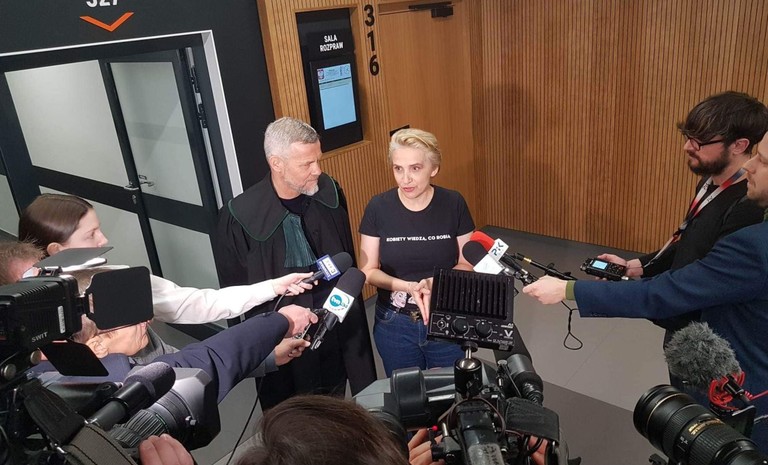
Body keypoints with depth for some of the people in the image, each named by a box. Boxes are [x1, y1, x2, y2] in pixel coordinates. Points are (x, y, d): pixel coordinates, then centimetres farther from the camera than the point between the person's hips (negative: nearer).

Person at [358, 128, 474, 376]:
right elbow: (368, 270, -6)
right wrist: (407, 287, -23)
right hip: (394, 324, 1)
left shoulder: (453, 204, -10)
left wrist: (436, 282, -22)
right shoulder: (378, 208, -11)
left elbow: (467, 264, -3)